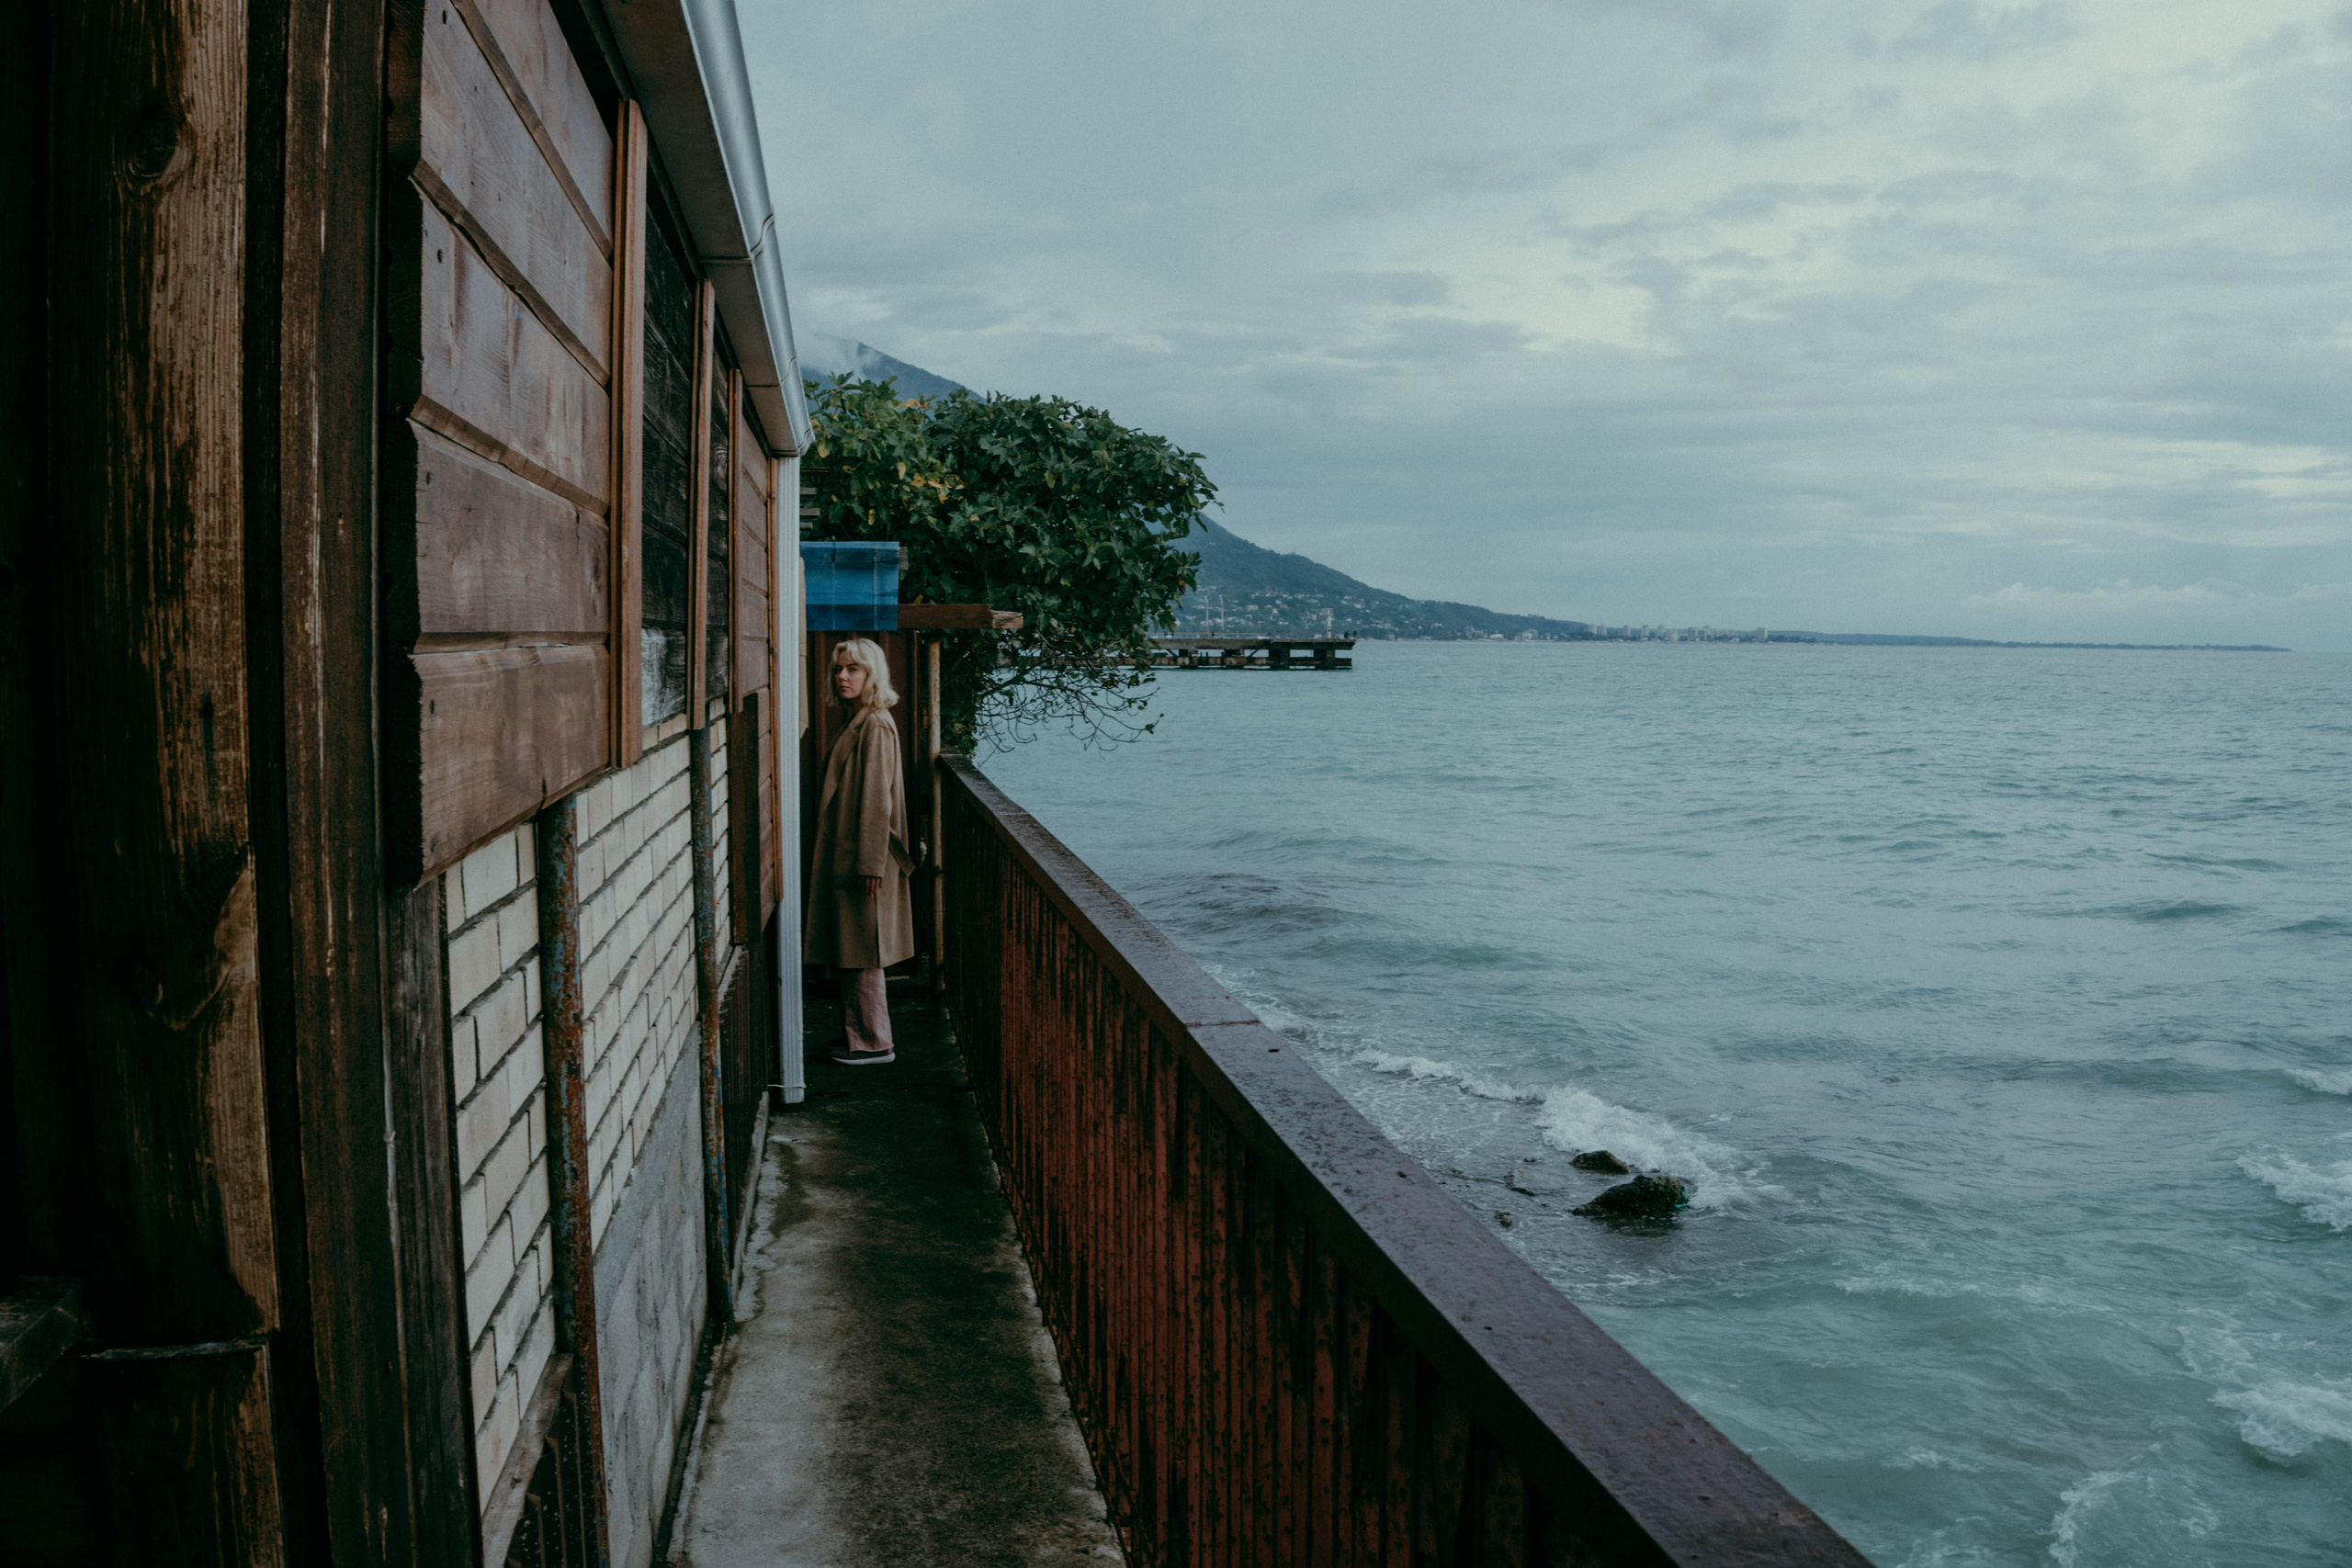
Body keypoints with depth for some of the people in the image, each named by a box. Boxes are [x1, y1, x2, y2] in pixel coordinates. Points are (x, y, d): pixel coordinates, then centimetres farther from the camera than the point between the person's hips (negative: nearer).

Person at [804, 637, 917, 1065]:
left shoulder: (876, 725, -15)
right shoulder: (858, 722, 14)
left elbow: (877, 800, -18)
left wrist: (870, 864, -20)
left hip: (862, 858, -10)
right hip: (844, 856, 10)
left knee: (861, 954, -3)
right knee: (850, 953, 14)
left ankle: (874, 1043, 6)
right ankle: (857, 1037, 23)